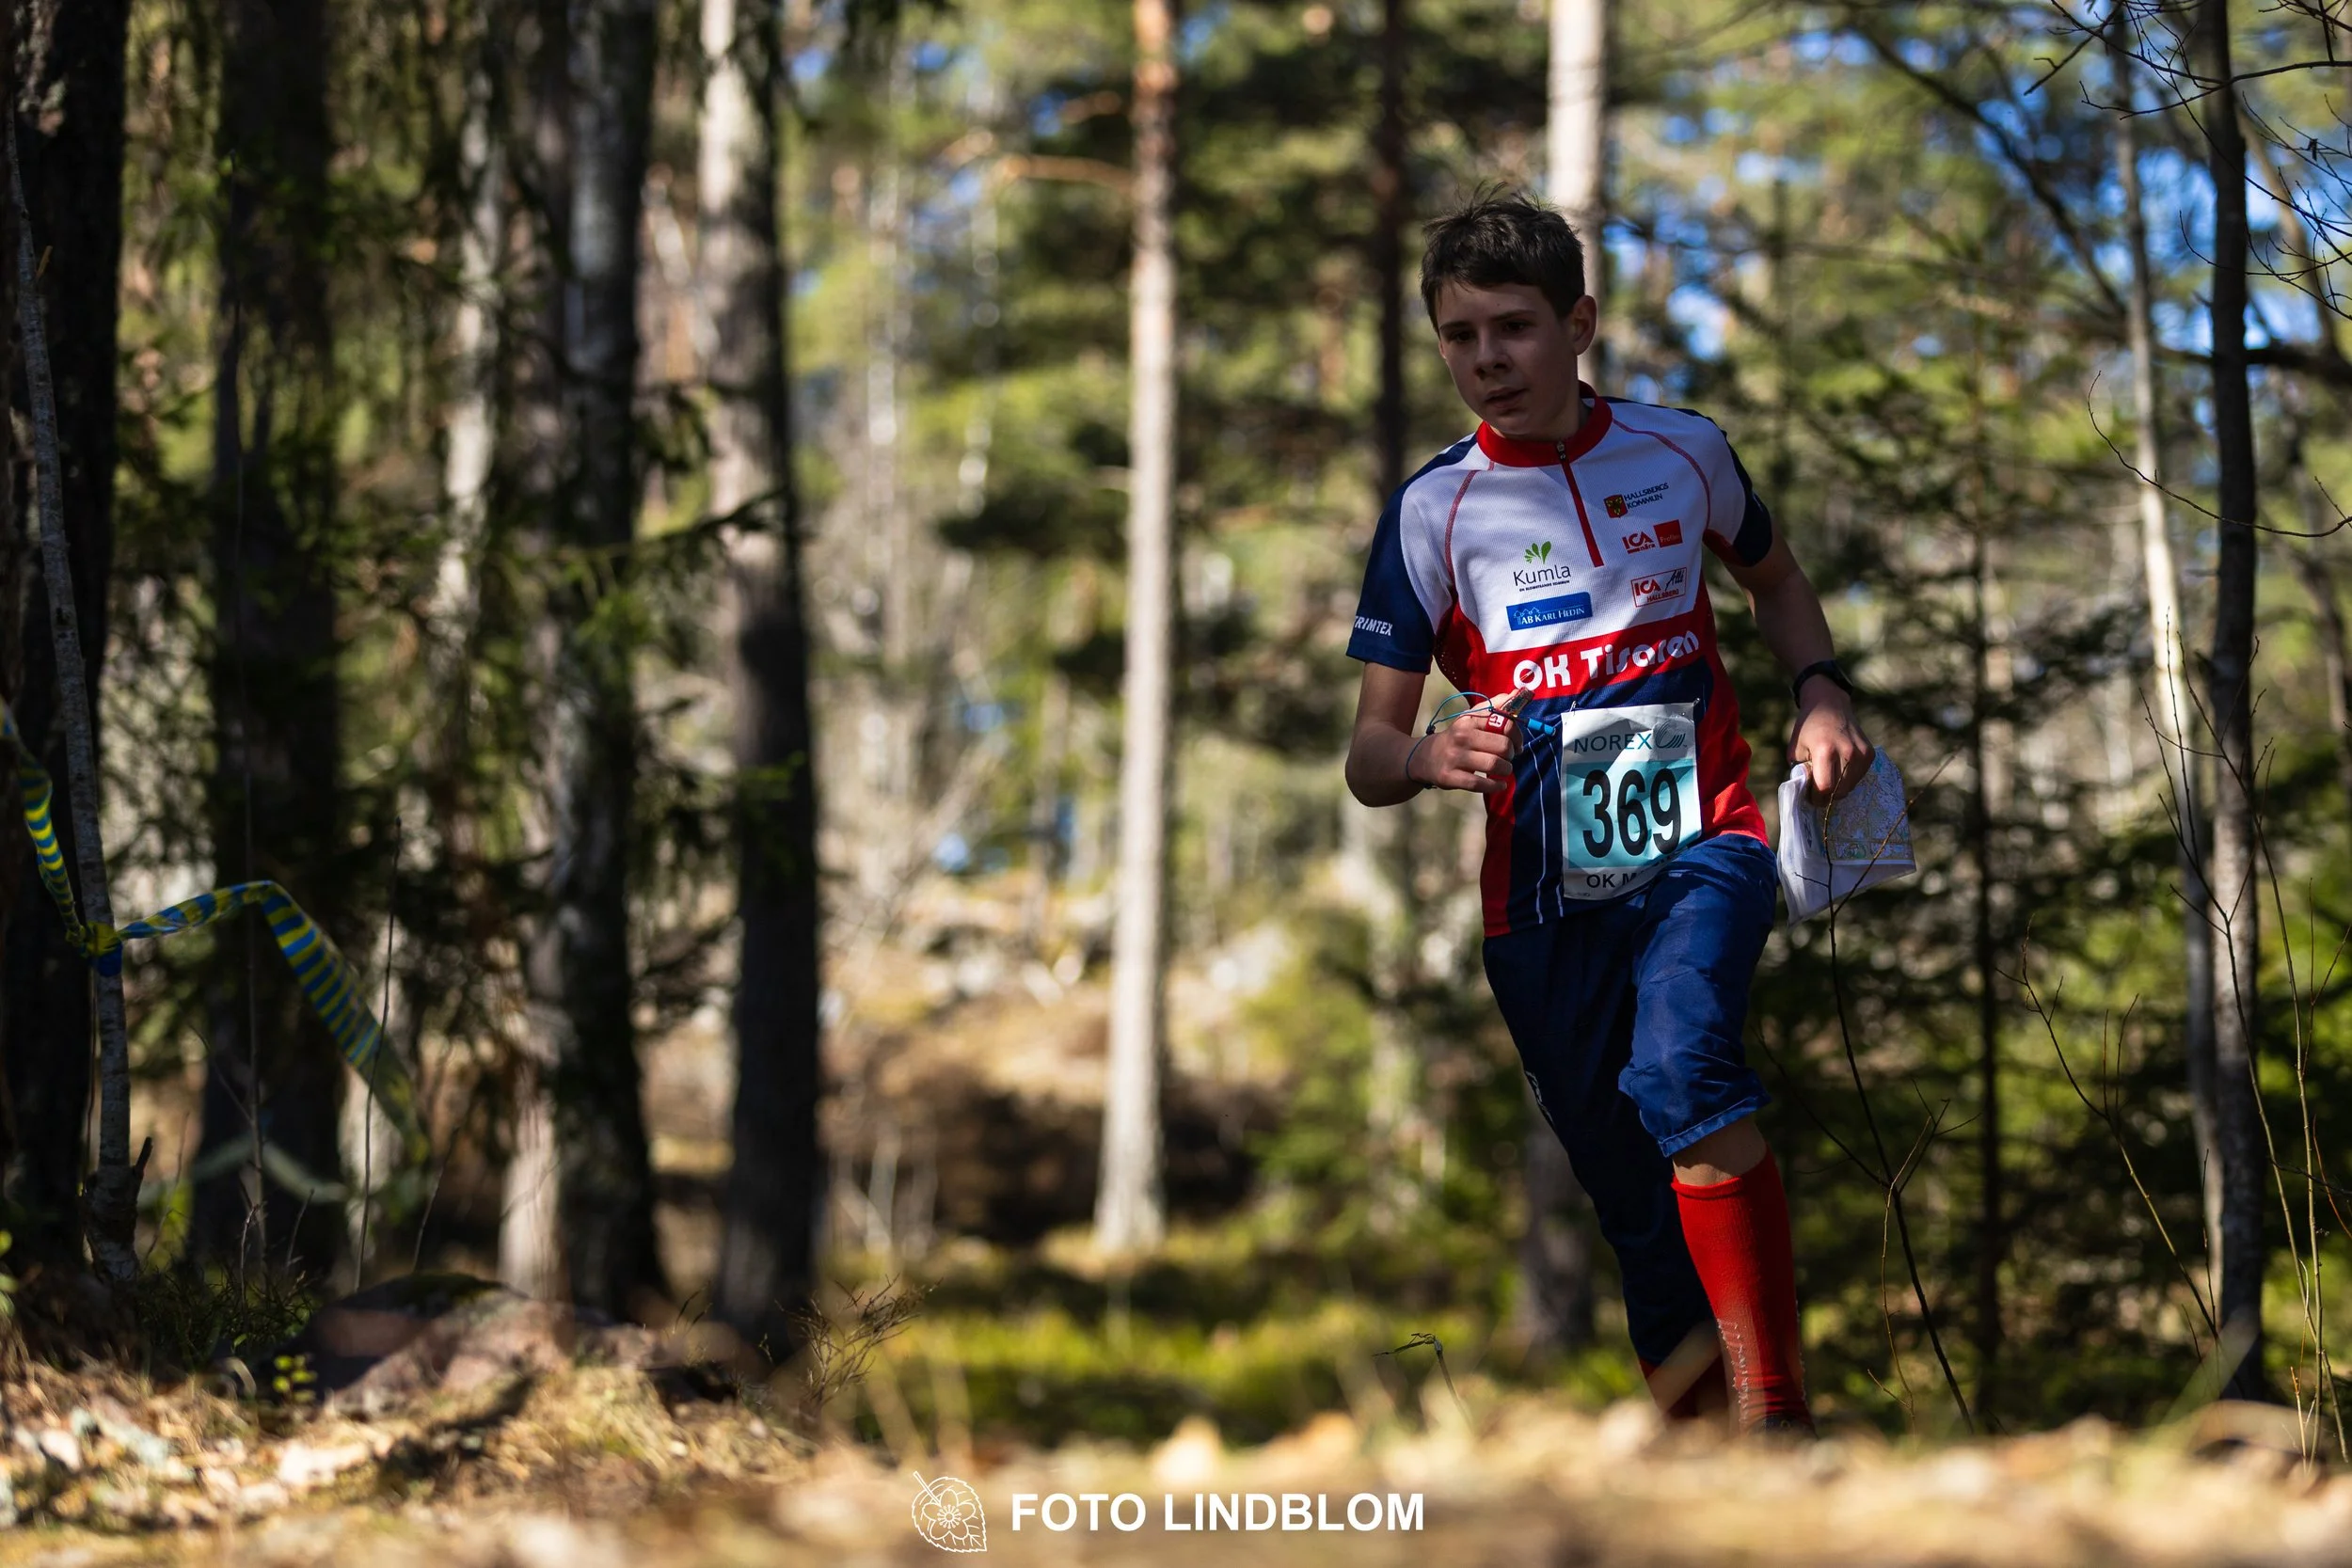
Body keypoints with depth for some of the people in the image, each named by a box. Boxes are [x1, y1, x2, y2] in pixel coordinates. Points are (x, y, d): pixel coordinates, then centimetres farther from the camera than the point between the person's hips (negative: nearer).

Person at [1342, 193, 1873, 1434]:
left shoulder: (1682, 451, 4)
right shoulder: (1433, 511, 0)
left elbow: (1772, 575, 26)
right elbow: (1368, 755, -1)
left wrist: (1820, 693, 7)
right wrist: (1430, 756, -25)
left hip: (1700, 841, -1)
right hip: (1543, 897, 1)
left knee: (1677, 1065, -31)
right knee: (1636, 1209, 4)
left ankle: (1776, 1403, -30)